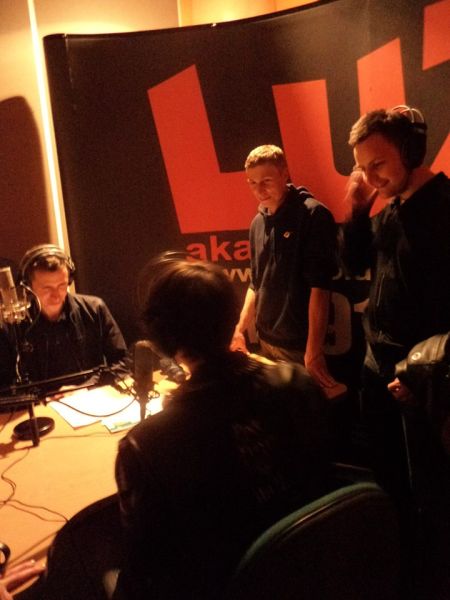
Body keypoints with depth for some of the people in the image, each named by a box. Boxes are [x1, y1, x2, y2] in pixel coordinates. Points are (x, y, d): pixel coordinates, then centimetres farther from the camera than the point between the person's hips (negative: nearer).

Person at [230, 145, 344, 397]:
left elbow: (319, 286, -18)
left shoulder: (313, 215, -13)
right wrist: (240, 329, 10)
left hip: (301, 344, -6)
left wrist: (314, 351, -20)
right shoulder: (258, 223, 6)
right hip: (266, 340, 6)